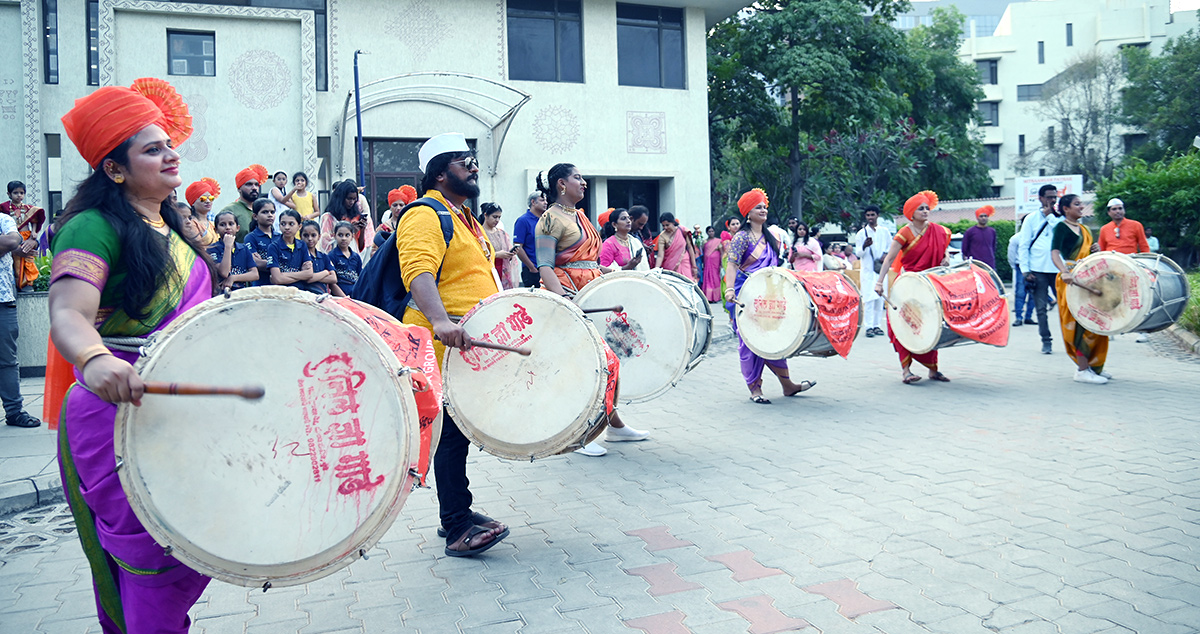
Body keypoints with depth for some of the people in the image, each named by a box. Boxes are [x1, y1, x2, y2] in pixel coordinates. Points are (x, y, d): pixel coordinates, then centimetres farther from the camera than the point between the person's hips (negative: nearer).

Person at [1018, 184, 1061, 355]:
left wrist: (1050, 216, -7)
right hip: (1038, 270, -1)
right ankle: (1046, 341, 10)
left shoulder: (1060, 218, 10)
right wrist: (1026, 270, -5)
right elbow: (1023, 246, 4)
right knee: (1041, 308, 2)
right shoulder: (1032, 219, 7)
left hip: (1058, 270, 1)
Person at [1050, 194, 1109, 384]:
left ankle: (1091, 366, 20)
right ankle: (1082, 371, -9)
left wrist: (1096, 250, 2)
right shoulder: (1061, 227, -7)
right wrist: (1064, 272, -39)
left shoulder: (1084, 229, 19)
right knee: (1081, 322, -11)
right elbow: (1055, 253, -22)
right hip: (1072, 279, -8)